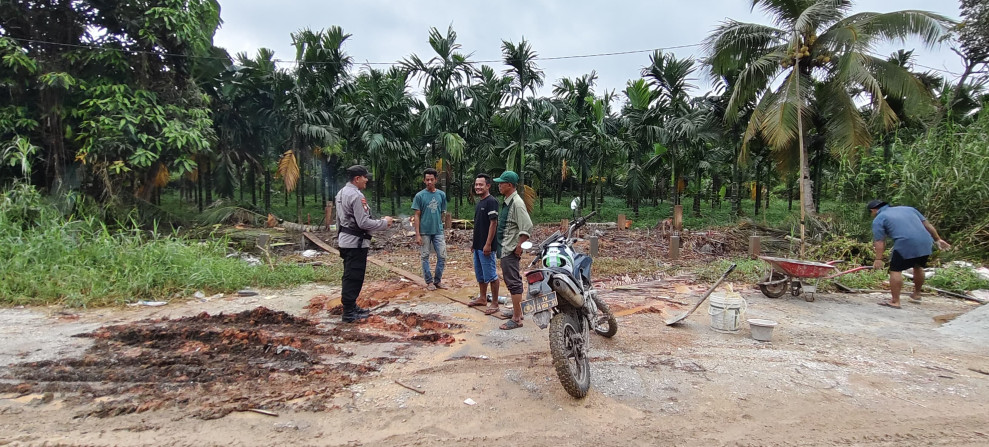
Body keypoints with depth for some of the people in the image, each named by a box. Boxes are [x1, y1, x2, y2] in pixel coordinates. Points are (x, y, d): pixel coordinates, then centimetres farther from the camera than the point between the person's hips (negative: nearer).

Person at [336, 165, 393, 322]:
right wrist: (384, 222, -10)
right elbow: (364, 223, -21)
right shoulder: (356, 196, -18)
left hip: (345, 240, 10)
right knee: (354, 278, -4)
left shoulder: (341, 193, 13)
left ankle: (351, 306, 26)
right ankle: (349, 313, 1)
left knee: (349, 276, 17)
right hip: (356, 242, -10)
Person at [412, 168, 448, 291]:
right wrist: (417, 235, -8)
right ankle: (429, 281, 18)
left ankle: (437, 280, 17)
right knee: (425, 257, 5)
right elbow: (417, 216, -4)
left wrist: (440, 226, 11)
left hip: (438, 231, 2)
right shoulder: (420, 196, -3)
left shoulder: (441, 195, 5)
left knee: (442, 256, 2)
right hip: (424, 232, -2)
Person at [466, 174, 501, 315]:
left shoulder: (491, 202, -14)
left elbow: (493, 223, -19)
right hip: (478, 245, 10)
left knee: (490, 275, -3)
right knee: (479, 274, 18)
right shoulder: (478, 202, 14)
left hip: (486, 246, -10)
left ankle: (494, 303, 5)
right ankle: (482, 298, 30)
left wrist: (488, 244, -22)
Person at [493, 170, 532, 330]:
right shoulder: (507, 201, 12)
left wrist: (519, 247, -21)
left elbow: (527, 227, -25)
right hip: (506, 248, 11)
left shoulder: (516, 203, -19)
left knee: (513, 282, -7)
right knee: (511, 280, 20)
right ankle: (517, 310, 33)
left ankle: (516, 319, -2)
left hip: (511, 250, -11)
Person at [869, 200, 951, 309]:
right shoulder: (907, 208, 25)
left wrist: (878, 259, -3)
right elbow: (927, 224, 23)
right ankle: (917, 295, 38)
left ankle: (895, 301, -1)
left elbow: (879, 242, -2)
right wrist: (938, 239, 26)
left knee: (895, 270, 1)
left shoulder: (878, 219, 6)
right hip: (925, 242, 7)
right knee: (918, 267, 24)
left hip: (905, 244, -7)